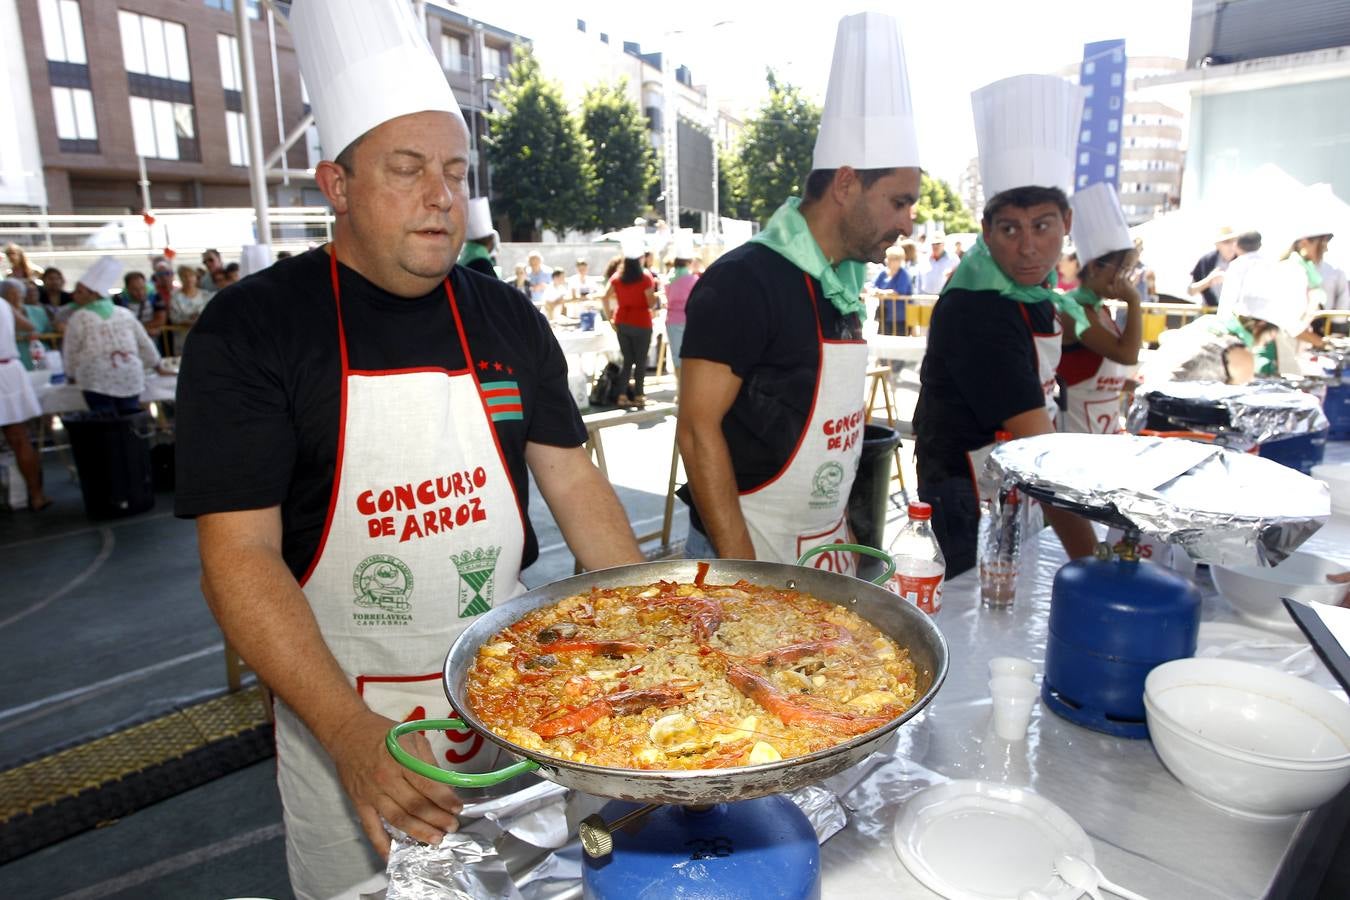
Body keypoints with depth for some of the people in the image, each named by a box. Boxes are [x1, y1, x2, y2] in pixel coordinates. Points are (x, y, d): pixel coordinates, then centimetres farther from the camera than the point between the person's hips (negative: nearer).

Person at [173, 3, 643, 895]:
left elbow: (575, 484, 2)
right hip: (341, 710, -3)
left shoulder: (507, 318, 0)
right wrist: (353, 735, -27)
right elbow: (240, 557, -17)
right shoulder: (251, 328, -12)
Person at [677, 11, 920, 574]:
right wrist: (741, 569, -21)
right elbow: (698, 428, -19)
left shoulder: (841, 283, 8)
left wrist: (842, 524, 11)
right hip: (748, 549, -7)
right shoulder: (744, 281, -17)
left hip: (826, 545, 8)